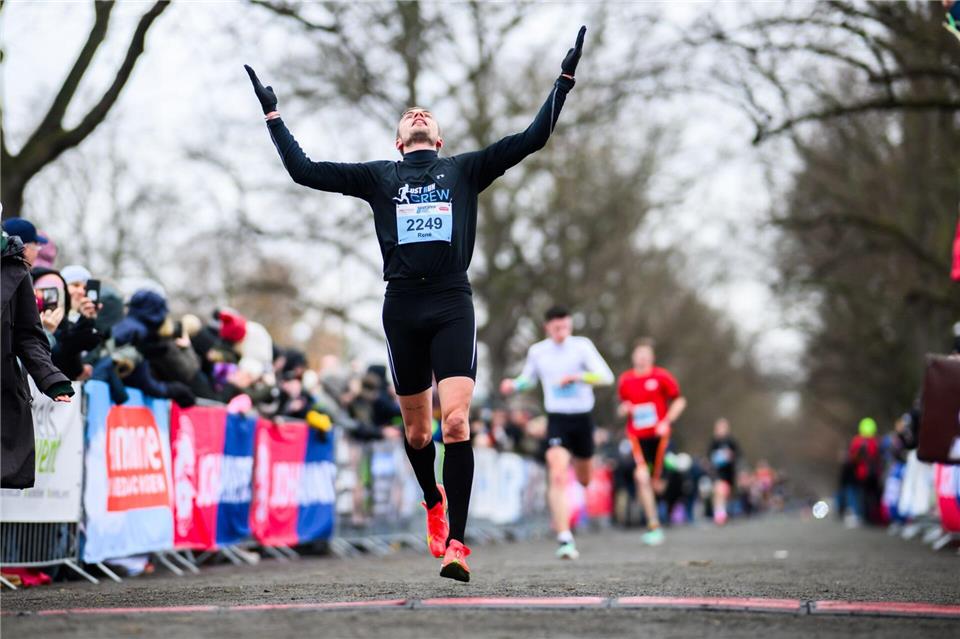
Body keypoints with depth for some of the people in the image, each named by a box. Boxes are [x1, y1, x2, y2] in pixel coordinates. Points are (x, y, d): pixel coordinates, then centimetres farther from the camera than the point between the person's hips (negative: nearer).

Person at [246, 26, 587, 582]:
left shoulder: (466, 170, 14)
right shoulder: (378, 177, 16)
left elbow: (533, 138, 11)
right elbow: (304, 170, 16)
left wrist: (565, 80, 9)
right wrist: (273, 113, 17)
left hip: (453, 306, -2)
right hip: (402, 307, 2)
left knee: (456, 419, -16)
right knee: (416, 426, 11)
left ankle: (456, 541, -17)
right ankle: (433, 502, 40)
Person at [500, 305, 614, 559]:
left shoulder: (582, 345, -6)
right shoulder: (537, 351, 2)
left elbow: (606, 376, -13)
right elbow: (528, 378, 20)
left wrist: (577, 377, -28)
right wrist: (513, 385, -1)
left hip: (582, 419, 1)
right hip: (557, 421, -1)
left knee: (585, 479, 18)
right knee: (558, 477, -21)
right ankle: (564, 539, -23)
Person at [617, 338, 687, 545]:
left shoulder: (661, 377, -1)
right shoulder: (625, 380, 7)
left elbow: (679, 401, 3)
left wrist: (666, 422, -9)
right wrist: (624, 409, -5)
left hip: (657, 435, -1)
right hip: (636, 436, 1)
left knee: (655, 480, -1)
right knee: (641, 476, -15)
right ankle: (653, 525, -11)